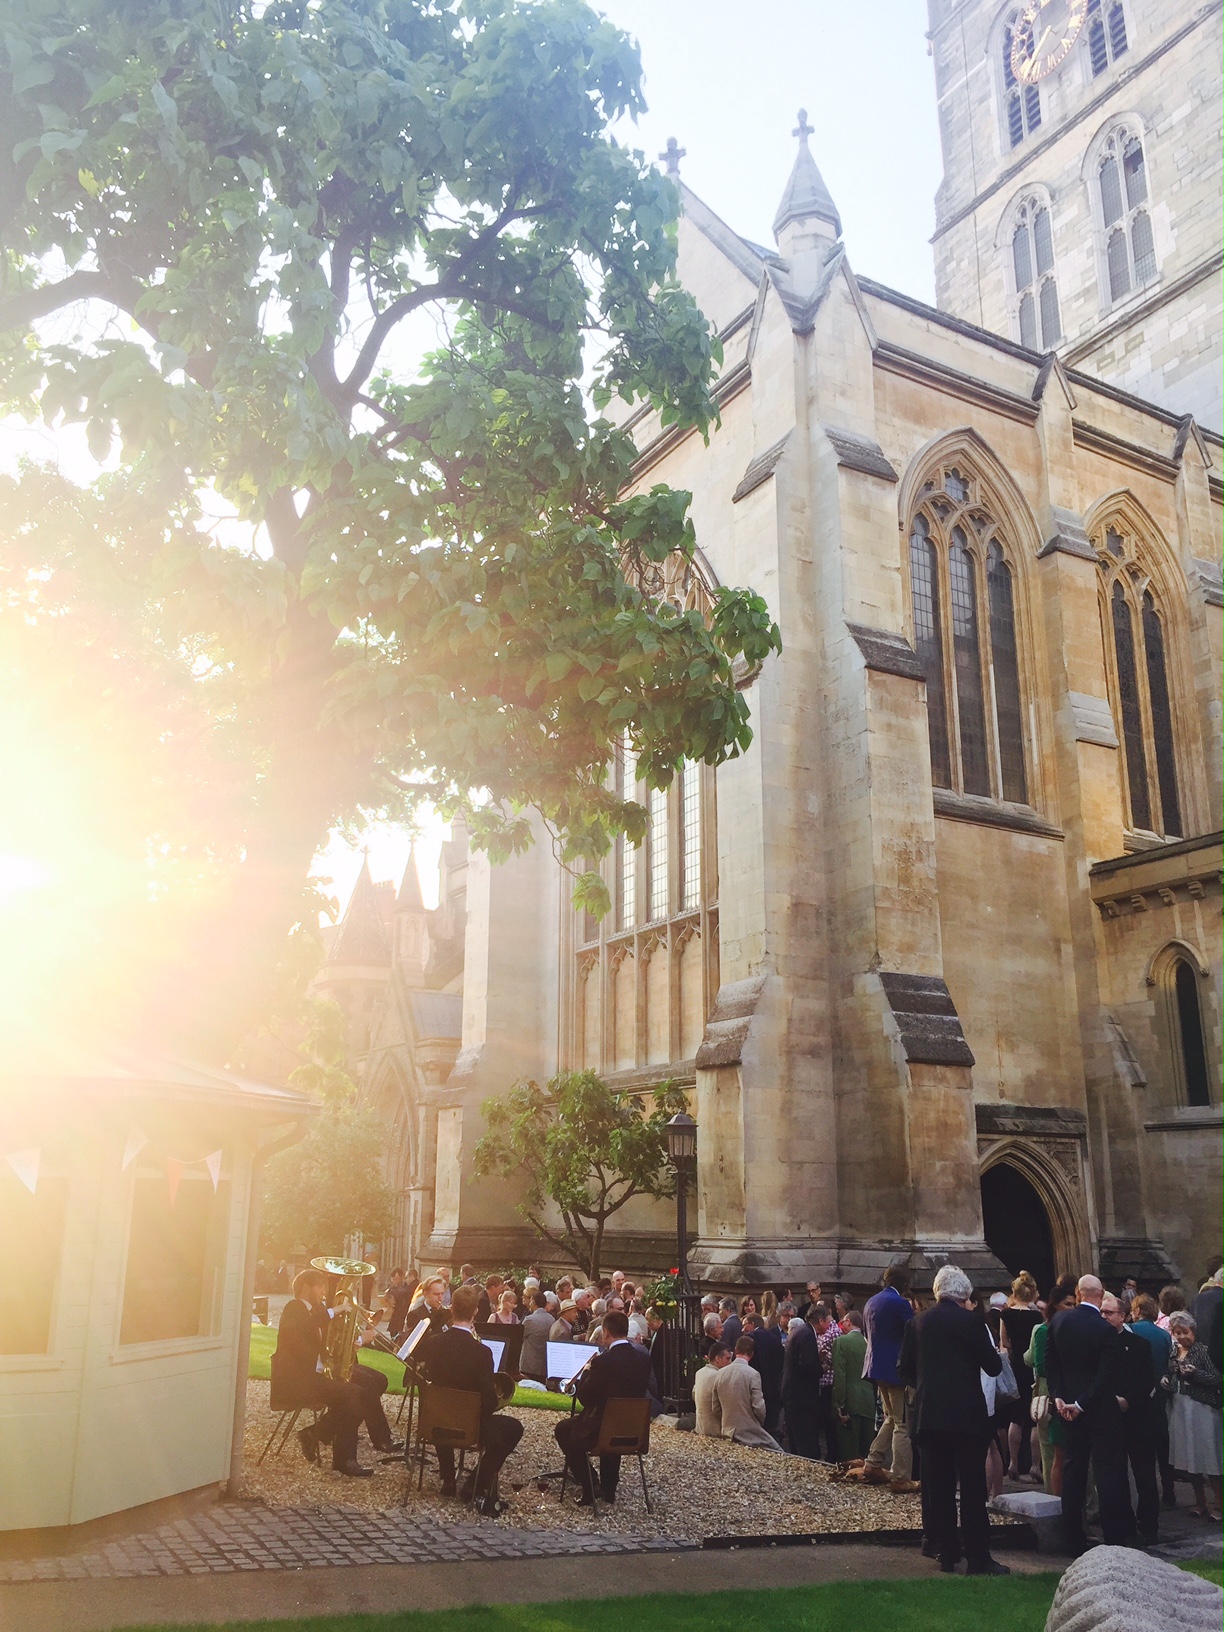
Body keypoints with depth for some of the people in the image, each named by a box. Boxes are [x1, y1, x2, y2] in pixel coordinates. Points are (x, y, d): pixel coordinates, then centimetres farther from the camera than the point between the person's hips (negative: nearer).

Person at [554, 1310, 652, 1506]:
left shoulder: (603, 1361, -23)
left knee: (562, 1430, 22)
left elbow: (584, 1398, -13)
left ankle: (588, 1490, 21)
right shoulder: (644, 1358, -5)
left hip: (599, 1431, -5)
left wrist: (587, 1372, 4)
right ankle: (608, 1489, 39)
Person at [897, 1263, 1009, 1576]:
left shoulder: (918, 1322, 4)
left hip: (928, 1414, 4)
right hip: (966, 1415, -4)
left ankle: (946, 1553, 15)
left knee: (937, 1486, 10)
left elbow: (904, 1368, 8)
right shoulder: (971, 1321, -8)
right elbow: (993, 1367, -4)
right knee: (972, 1486, 2)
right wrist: (996, 1353, 17)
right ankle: (978, 1558, 3)